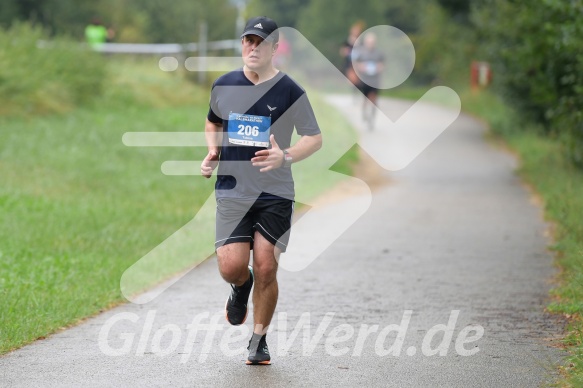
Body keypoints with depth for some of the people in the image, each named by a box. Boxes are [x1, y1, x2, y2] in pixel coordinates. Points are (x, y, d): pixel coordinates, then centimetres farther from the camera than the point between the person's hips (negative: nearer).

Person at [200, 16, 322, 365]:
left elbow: (315, 139, -1)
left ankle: (259, 339, 16)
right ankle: (242, 287, 27)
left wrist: (285, 157, -19)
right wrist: (212, 153, 7)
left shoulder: (290, 91, -4)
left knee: (266, 269, -5)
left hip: (275, 195, -2)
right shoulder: (224, 86, 6)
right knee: (231, 267, -12)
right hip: (232, 192, 2)